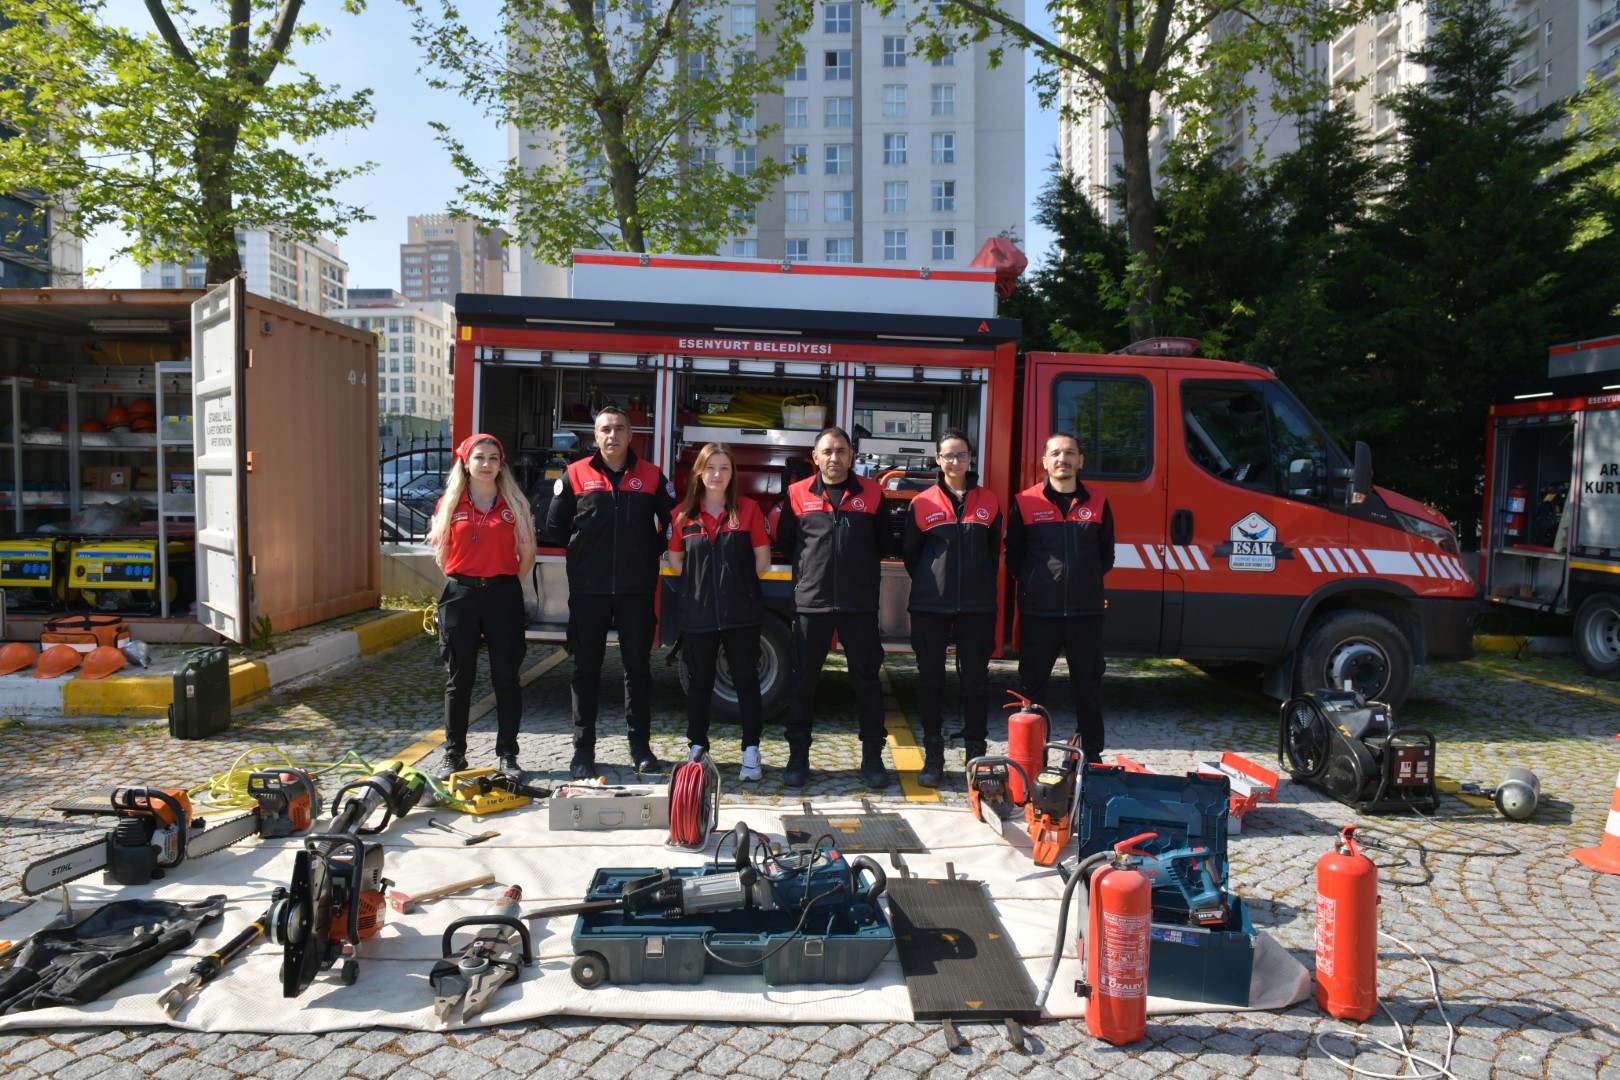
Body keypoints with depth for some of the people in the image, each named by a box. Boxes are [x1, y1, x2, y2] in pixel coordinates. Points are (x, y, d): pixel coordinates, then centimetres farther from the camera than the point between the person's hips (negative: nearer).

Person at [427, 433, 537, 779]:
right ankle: (454, 754, 18)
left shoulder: (514, 503, 3)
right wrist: (462, 582, 7)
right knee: (458, 677, 7)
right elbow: (442, 554, 11)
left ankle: (507, 754, 12)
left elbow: (527, 554, 7)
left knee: (506, 676, 3)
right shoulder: (449, 504, 5)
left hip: (503, 594, 0)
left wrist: (507, 587, 7)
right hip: (460, 595, 1)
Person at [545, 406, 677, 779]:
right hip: (588, 590, 0)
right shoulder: (575, 475, 2)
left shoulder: (651, 476, 3)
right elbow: (555, 525, 9)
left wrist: (651, 552, 6)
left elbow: (673, 521, 9)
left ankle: (640, 745, 18)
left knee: (638, 667, 7)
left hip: (637, 590, 0)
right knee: (586, 669, 6)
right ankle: (583, 750, 14)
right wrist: (584, 551, 10)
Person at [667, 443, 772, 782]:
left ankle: (751, 752, 9)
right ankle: (697, 748, 23)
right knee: (699, 680, 11)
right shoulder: (684, 514, 4)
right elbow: (675, 560, 11)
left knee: (746, 679, 3)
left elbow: (762, 559, 3)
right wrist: (702, 581, 2)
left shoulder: (748, 509, 1)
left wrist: (736, 581, 2)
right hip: (697, 612, 2)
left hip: (741, 612, -1)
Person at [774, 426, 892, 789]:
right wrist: (809, 566, 11)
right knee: (803, 681, 5)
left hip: (860, 604, 0)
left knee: (866, 680, 5)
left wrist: (864, 569, 12)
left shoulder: (871, 493, 4)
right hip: (811, 602, 0)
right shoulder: (798, 495, 3)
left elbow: (883, 539, 16)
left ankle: (872, 759, 16)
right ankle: (798, 757, 17)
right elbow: (784, 541, 14)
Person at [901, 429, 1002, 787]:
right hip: (930, 606, -1)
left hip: (977, 606, 1)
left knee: (975, 679, 4)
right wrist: (929, 583, 7)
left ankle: (976, 757, 15)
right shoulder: (923, 503, 1)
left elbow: (995, 551, 13)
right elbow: (909, 552, 9)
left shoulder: (988, 501, 6)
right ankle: (933, 759, 14)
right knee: (930, 679, 4)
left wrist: (981, 584, 9)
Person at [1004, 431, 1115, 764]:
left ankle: (1091, 758, 18)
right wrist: (1033, 584, 4)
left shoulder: (1097, 504, 7)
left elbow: (1106, 556, 15)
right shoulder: (1025, 503, 2)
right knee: (1032, 686, 5)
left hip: (1086, 611, 2)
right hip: (1038, 612, -1)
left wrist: (1087, 580, 7)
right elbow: (1013, 556, 8)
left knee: (1089, 687, 7)